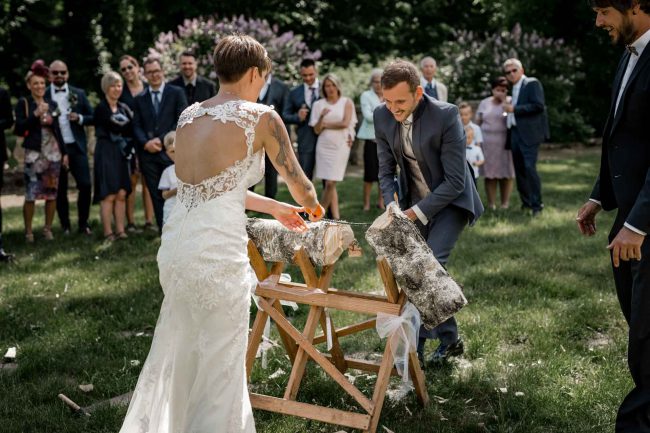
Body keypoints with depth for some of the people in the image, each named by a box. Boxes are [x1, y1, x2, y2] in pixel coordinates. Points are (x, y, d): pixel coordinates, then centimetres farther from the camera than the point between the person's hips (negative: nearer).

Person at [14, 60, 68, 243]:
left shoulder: (52, 104, 11)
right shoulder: (23, 103, -1)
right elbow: (18, 129, -9)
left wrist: (64, 152, 13)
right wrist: (35, 114, -18)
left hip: (53, 153, 4)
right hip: (34, 154, -4)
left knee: (51, 193, 5)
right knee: (31, 194, -7)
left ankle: (48, 229, 16)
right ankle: (28, 231, 3)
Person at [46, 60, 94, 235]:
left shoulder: (79, 94, 7)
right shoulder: (43, 96, 2)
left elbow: (92, 117, 9)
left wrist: (80, 118, -10)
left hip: (76, 146, 1)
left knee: (85, 185, -5)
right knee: (60, 189, 5)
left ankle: (83, 224, 9)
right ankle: (65, 226, 16)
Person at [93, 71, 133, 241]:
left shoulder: (124, 108, 13)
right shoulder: (101, 109, -6)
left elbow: (130, 130, 2)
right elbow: (115, 128, -18)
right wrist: (131, 121, -10)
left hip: (121, 153, 6)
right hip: (106, 153, -6)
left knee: (122, 194, 2)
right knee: (109, 195, -6)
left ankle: (120, 230, 6)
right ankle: (108, 232, -1)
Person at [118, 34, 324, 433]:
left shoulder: (189, 116, 14)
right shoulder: (261, 117, -4)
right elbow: (299, 184, 6)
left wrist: (273, 208, 34)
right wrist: (313, 206, 29)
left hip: (176, 246, 7)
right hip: (218, 254, -7)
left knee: (176, 355, 22)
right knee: (219, 369, 5)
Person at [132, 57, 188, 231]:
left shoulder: (176, 93, 5)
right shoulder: (140, 99, 15)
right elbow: (137, 126, 10)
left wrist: (162, 140, -11)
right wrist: (146, 143, -9)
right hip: (149, 153, 3)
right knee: (156, 196, 3)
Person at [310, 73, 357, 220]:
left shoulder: (346, 102, 4)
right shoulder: (318, 104, 9)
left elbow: (345, 123, -8)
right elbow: (317, 130, 5)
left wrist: (326, 125, -1)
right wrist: (321, 117, -13)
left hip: (340, 146, -2)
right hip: (324, 146, 2)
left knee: (330, 183, -8)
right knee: (330, 184, 0)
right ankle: (336, 217, 5)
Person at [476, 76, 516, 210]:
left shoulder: (510, 102, 4)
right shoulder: (484, 103, 10)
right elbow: (478, 123, 12)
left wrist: (504, 101, -13)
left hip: (505, 142, -2)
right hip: (487, 143, 2)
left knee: (506, 173, -1)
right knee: (489, 173, -1)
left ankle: (505, 203, 6)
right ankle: (491, 203, 1)